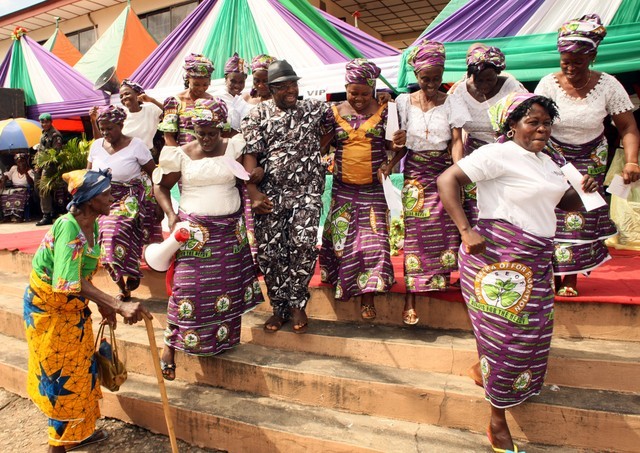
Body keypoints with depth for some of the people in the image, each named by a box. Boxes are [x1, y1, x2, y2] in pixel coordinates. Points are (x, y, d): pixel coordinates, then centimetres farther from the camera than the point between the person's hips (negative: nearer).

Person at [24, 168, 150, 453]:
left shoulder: (91, 226, -2)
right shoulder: (68, 227, -29)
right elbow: (69, 281, -38)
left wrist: (102, 305, 8)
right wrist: (119, 306, -45)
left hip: (73, 307, 8)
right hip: (48, 308, -8)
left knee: (81, 367, 17)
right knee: (62, 375, 3)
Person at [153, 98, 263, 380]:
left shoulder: (233, 148, 3)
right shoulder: (182, 155, 0)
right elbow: (161, 187, 8)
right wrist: (170, 214, -3)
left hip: (230, 229, 2)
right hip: (194, 230, -2)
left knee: (228, 285, 7)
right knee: (187, 286, -5)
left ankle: (221, 340, 25)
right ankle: (170, 344, 11)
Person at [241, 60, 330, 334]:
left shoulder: (313, 109, 10)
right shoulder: (258, 115, 5)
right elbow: (250, 154, -2)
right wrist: (253, 192, -12)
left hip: (307, 192, 0)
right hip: (269, 195, 0)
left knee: (304, 244, -17)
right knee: (269, 252, 1)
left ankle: (297, 303, 3)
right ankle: (280, 308, 19)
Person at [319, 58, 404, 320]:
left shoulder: (383, 112, 0)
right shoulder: (335, 113, 4)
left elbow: (394, 146, 4)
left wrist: (388, 163, -15)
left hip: (373, 189, -2)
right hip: (343, 188, 2)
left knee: (372, 238, -4)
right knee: (342, 237, 6)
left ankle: (367, 298, 5)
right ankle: (343, 283, 30)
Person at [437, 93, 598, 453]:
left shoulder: (545, 161, 18)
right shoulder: (498, 154, -11)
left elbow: (567, 202, 24)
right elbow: (447, 180, -19)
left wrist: (586, 190, 1)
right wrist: (466, 231, -24)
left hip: (535, 261, 9)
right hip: (498, 257, -8)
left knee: (531, 332, 14)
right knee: (505, 334, -2)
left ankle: (484, 369, 41)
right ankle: (498, 422, 15)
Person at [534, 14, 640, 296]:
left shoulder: (607, 85, -12)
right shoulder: (549, 84, -13)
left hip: (590, 159, 1)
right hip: (553, 156, 0)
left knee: (581, 217, 0)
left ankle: (571, 278, 14)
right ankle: (553, 274, 11)